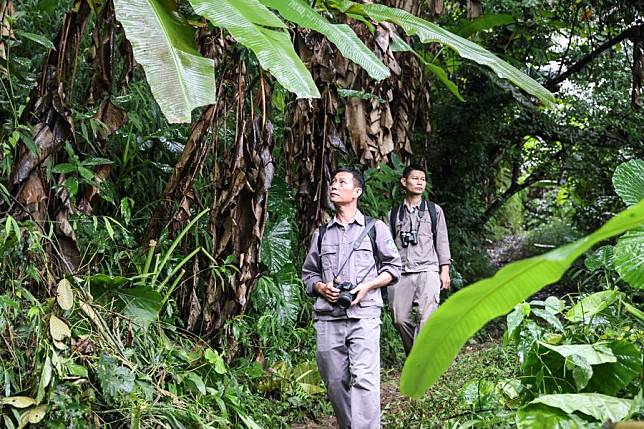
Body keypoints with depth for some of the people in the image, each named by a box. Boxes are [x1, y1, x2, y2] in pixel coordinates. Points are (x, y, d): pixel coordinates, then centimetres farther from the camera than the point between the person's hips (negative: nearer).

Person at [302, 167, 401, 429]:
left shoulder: (375, 228, 9)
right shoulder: (321, 234, 18)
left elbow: (393, 267, 11)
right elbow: (308, 273, 22)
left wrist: (367, 286, -5)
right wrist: (321, 287, -1)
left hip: (363, 315, -3)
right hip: (327, 317, 3)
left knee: (364, 380, -16)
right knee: (335, 383, 2)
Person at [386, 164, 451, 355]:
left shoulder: (434, 210, 14)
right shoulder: (393, 214, 15)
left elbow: (442, 241, 13)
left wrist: (445, 270, 5)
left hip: (427, 270, -1)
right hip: (400, 273, 2)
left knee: (426, 318, -14)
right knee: (400, 318, -4)